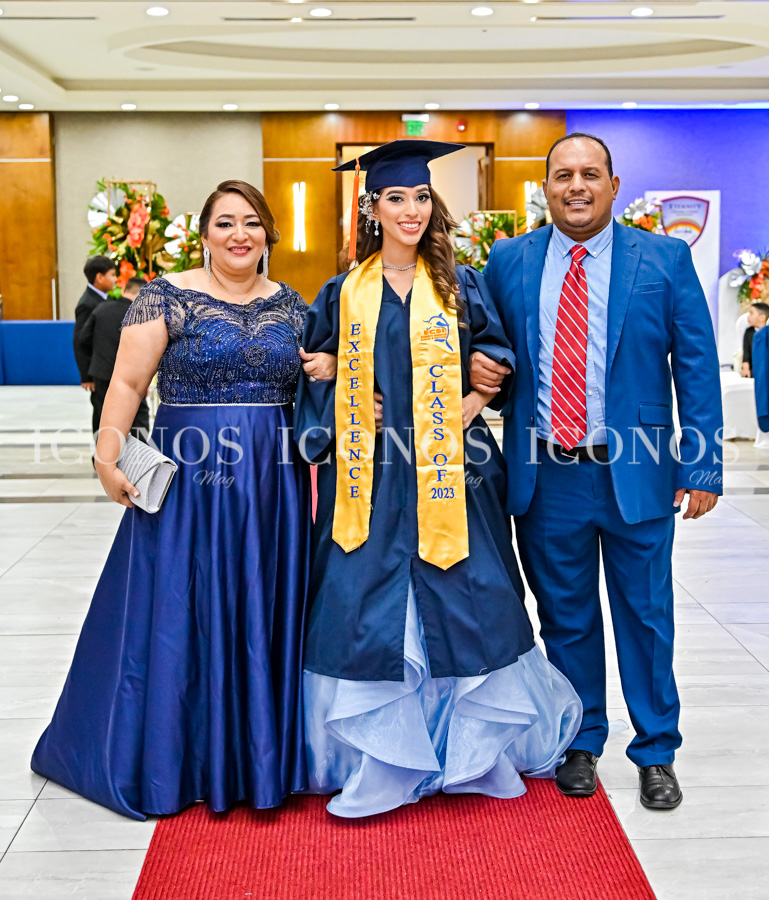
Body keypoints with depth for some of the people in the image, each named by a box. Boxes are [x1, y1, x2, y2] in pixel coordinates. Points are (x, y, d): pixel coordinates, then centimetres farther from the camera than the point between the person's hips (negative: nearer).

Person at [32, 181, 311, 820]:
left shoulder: (291, 305, 11)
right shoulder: (168, 297, -2)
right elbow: (128, 383, -8)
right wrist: (108, 456, -18)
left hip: (272, 486, 4)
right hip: (188, 480, -3)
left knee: (264, 616, 9)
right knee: (180, 614, 3)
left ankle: (263, 754, 23)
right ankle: (176, 756, 19)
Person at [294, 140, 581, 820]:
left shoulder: (461, 287, 7)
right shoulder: (342, 296, 8)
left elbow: (497, 360, 6)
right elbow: (317, 380, 10)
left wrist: (467, 407, -10)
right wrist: (336, 429, -5)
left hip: (448, 475, 0)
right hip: (368, 477, 0)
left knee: (461, 602, 2)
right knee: (366, 605, 0)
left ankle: (469, 744, 18)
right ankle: (374, 754, 11)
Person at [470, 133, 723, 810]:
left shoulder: (665, 259, 0)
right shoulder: (509, 261, 5)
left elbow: (697, 366, -1)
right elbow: (488, 343, 17)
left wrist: (702, 464, -7)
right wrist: (477, 367, -7)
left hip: (636, 473, -1)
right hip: (544, 475, 2)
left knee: (646, 615, 9)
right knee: (565, 617, 13)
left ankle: (656, 753, 27)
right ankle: (580, 744, 32)